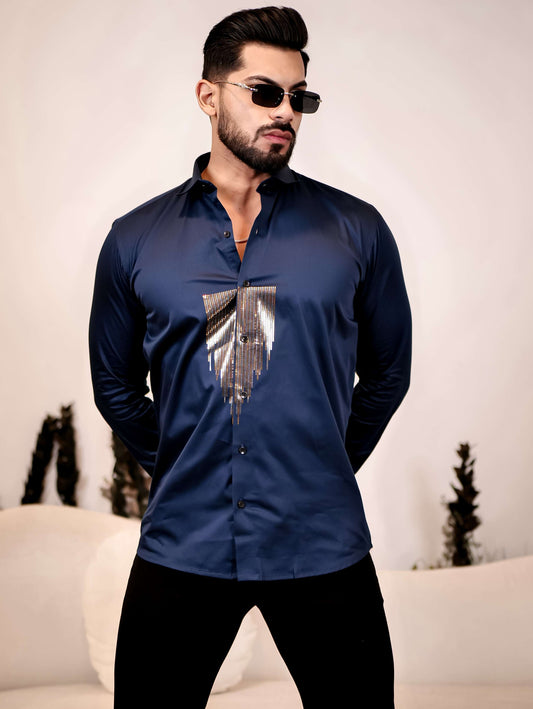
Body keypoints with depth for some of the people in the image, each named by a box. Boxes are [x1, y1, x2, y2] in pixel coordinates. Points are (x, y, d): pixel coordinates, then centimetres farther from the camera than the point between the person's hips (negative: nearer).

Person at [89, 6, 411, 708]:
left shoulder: (356, 230, 2)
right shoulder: (135, 240, 4)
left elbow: (388, 371, 11)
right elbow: (115, 385, 14)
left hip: (322, 550, 0)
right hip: (180, 546, 1)